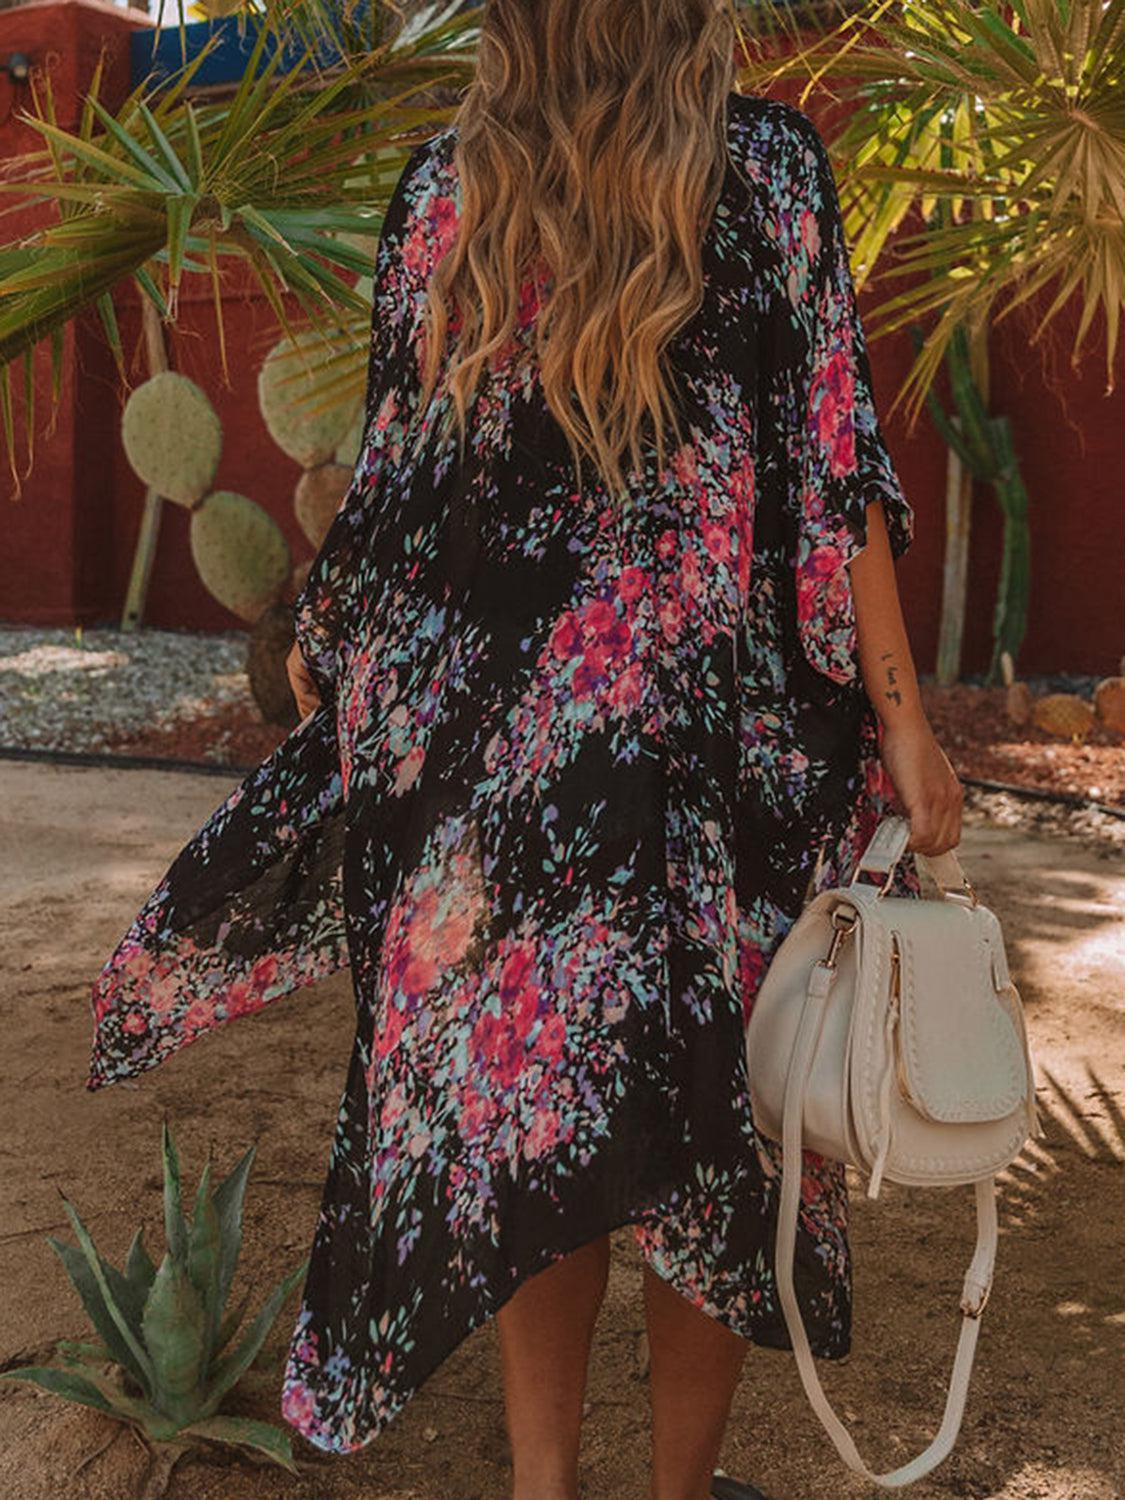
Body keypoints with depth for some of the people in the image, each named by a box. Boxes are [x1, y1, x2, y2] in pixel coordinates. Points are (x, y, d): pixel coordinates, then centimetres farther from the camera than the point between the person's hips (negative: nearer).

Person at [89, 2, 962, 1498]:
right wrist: (900, 716, -3)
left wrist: (326, 644, 19)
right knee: (710, 1098, 11)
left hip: (484, 720, 2)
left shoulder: (440, 189, 4)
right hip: (713, 716, -2)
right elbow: (831, 471, -7)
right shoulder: (769, 166, -2)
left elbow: (396, 460, 5)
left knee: (510, 1096, 12)